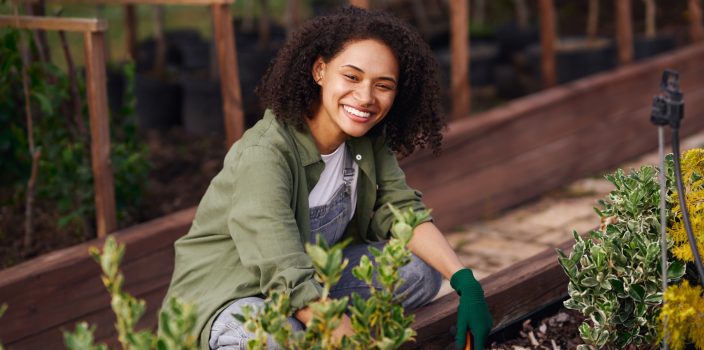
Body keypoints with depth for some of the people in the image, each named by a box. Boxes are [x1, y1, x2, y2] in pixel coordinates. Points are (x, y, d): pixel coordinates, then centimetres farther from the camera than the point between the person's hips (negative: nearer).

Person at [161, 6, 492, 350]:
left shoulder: (368, 139, -7)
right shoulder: (264, 156, -30)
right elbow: (291, 282, -35)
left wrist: (466, 282, -19)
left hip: (312, 277, 7)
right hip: (230, 297, -7)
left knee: (422, 271, -7)